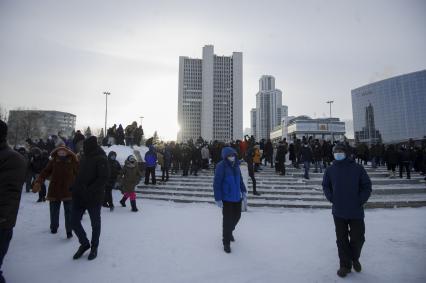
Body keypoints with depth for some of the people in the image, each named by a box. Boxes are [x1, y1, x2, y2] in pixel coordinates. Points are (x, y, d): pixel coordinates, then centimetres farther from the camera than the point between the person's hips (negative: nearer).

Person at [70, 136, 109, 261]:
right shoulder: (84, 157, 10)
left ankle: (94, 247, 31)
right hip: (79, 196, 7)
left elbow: (104, 178, -21)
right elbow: (80, 175, 19)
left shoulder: (101, 159, -15)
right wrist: (75, 187, 7)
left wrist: (89, 190, -26)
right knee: (75, 221, 9)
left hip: (94, 197, -7)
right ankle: (84, 243, 32)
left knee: (95, 223, 10)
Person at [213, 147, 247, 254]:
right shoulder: (221, 166, -17)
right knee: (228, 220, 1)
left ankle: (229, 232, 48)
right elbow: (217, 184, -17)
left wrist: (243, 190, 9)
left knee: (237, 216, 20)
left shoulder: (236, 165, 3)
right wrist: (218, 199, -19)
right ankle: (226, 242, 21)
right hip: (227, 198, -7)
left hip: (237, 197, 7)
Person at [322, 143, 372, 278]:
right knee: (342, 240, 9)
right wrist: (331, 199, -2)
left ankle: (355, 259, 40)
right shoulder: (330, 170, -1)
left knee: (358, 238, 10)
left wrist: (360, 201, -8)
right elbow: (325, 186, 11)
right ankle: (345, 265, 27)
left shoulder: (357, 168, -5)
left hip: (356, 211, -1)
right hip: (338, 212, 1)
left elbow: (367, 186, 0)